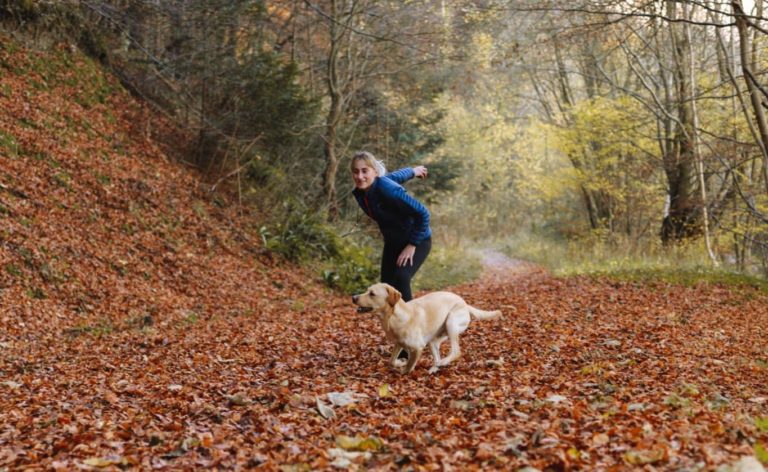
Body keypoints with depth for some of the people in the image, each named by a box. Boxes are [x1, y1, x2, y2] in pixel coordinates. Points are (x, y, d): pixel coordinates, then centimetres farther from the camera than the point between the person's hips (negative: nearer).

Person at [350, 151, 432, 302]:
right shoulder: (359, 192, -10)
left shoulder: (387, 189, -33)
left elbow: (422, 213, -28)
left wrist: (412, 245, -23)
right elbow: (392, 176, 9)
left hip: (417, 240, -7)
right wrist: (412, 171, 26)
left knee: (401, 278, -26)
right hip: (393, 242, 7)